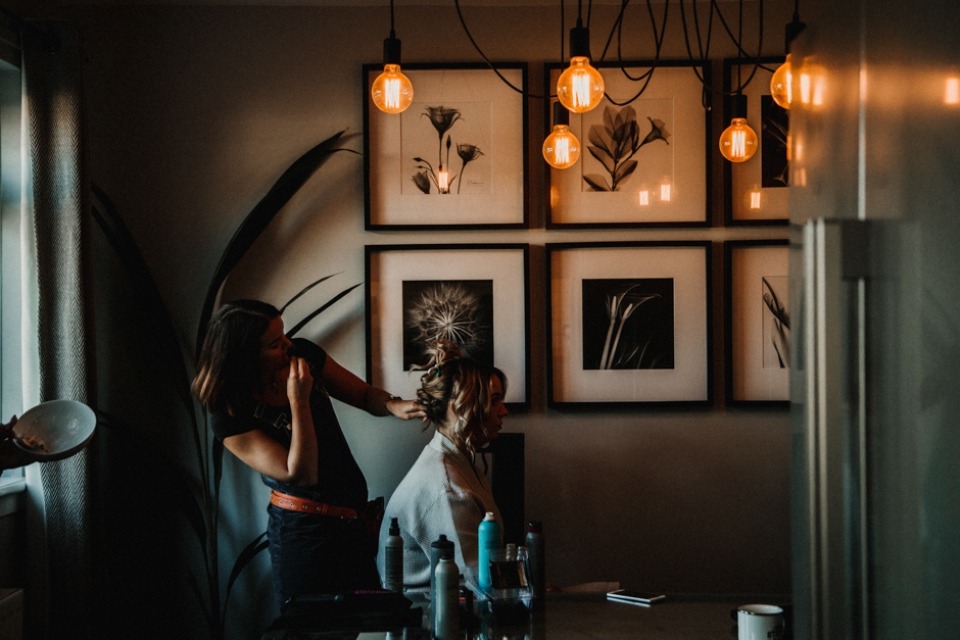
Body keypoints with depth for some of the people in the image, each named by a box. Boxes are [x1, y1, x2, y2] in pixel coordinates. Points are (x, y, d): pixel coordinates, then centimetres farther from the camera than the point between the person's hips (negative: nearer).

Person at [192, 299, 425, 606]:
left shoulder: (303, 355, -4)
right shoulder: (230, 416, -18)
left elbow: (365, 395, 7)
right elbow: (301, 475, -22)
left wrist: (393, 405, -15)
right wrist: (299, 401, -26)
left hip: (354, 520, 6)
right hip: (305, 531, -6)